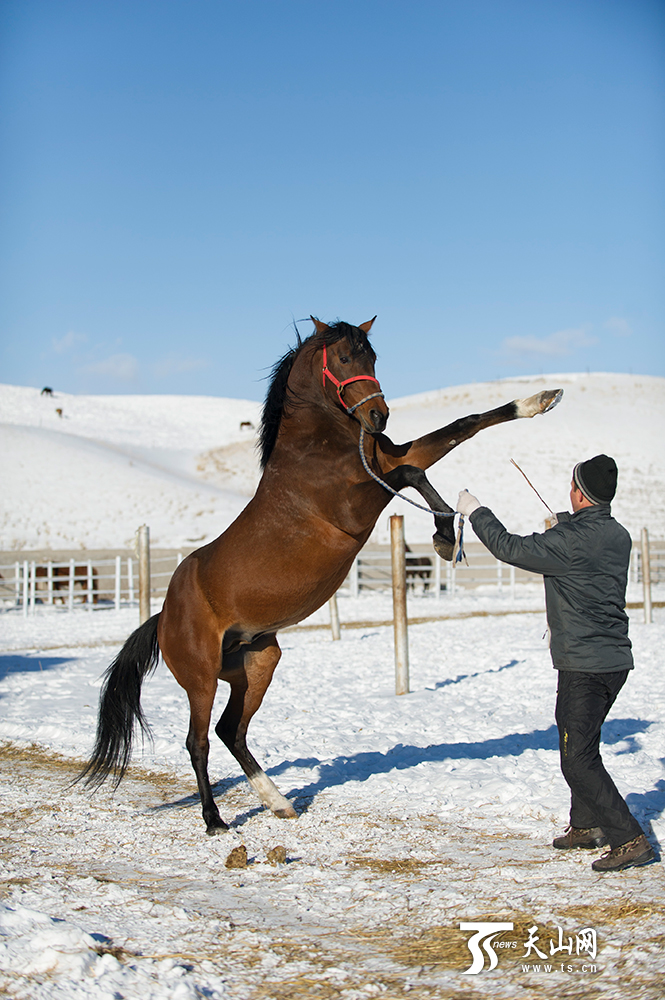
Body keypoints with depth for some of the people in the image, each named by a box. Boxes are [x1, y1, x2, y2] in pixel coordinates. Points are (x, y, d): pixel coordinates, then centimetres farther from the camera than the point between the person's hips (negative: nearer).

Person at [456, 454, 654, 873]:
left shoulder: (570, 540, -19)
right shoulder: (619, 536, 6)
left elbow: (511, 548, -10)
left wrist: (476, 512, 4)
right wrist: (564, 523, 46)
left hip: (584, 665, -9)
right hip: (617, 660, 9)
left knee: (579, 759, -5)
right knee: (582, 745, 23)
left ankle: (630, 840, -9)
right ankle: (586, 826, 34)